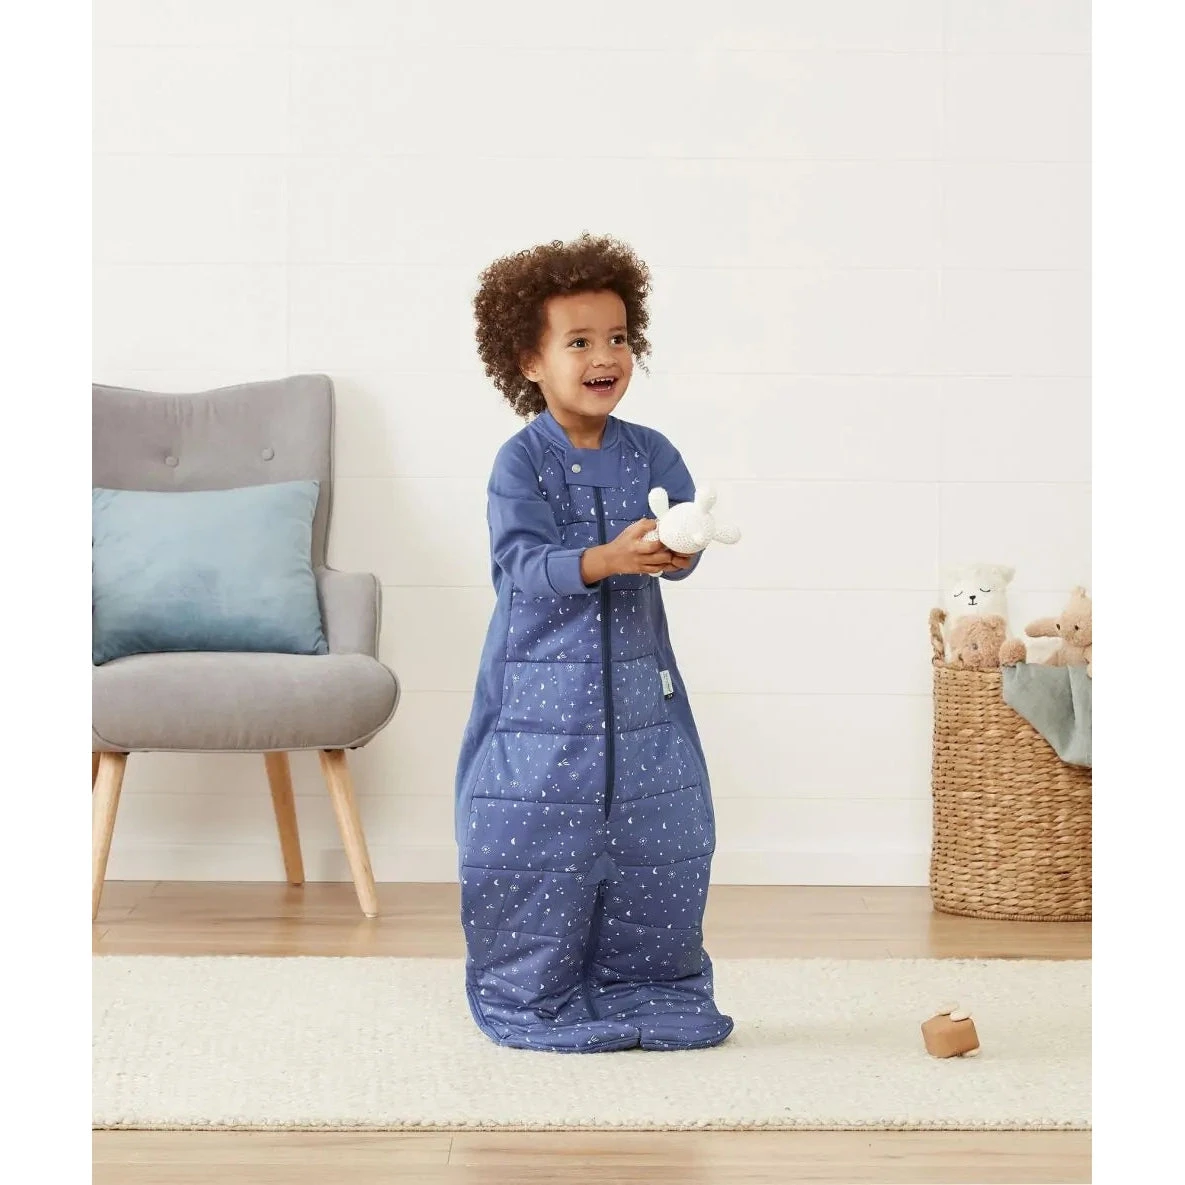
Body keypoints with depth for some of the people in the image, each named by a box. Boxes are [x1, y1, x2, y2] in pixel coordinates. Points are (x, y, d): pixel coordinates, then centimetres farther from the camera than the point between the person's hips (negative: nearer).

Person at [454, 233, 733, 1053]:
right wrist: (609, 559, -33)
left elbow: (683, 546, -4)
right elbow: (526, 563, -18)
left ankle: (646, 988, 24)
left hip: (640, 692, 4)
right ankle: (533, 998, 15)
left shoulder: (651, 454, 4)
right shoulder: (521, 462, -8)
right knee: (537, 846, -1)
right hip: (543, 693, -4)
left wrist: (675, 547, -28)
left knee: (661, 845, 8)